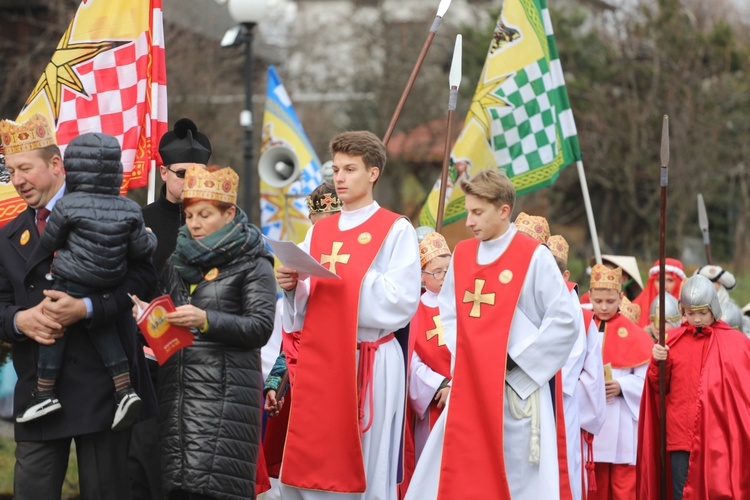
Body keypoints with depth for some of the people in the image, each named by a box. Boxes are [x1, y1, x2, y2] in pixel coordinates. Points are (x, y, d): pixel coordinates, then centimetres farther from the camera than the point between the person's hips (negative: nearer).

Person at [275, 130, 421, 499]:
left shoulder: (396, 230, 0)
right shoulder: (319, 232, 16)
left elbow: (403, 300, -10)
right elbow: (306, 305, 16)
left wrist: (350, 282, -17)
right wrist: (292, 287, -4)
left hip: (369, 363, -5)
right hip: (318, 360, 5)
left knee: (366, 467, -4)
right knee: (310, 467, 2)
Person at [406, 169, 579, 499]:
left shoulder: (534, 257, -7)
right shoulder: (461, 255, 9)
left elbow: (564, 322, -8)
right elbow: (448, 314, 19)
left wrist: (517, 358, -9)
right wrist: (461, 355, 2)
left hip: (515, 388, -5)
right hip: (468, 387, 5)